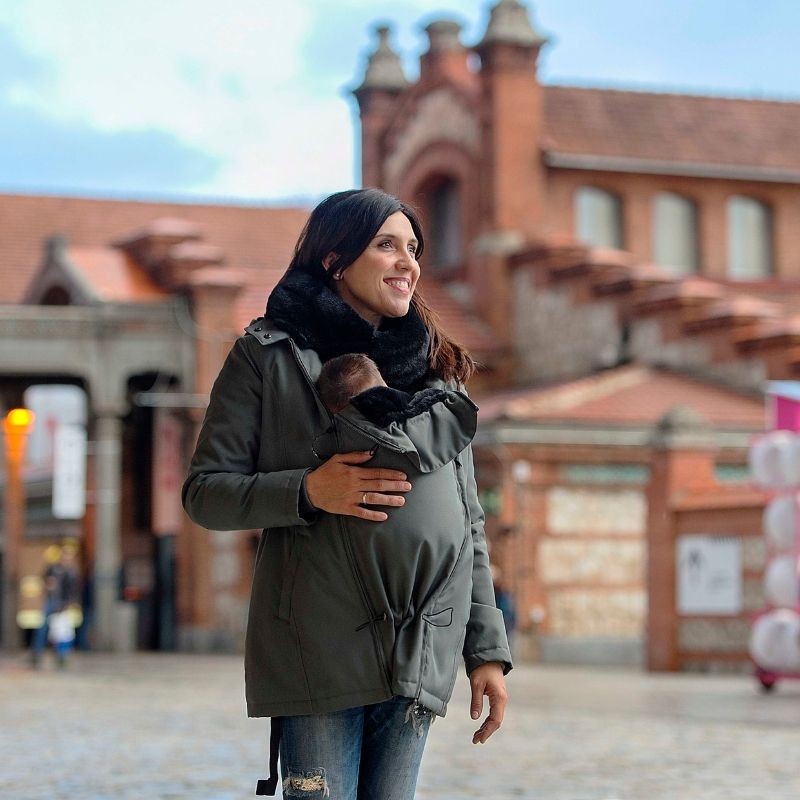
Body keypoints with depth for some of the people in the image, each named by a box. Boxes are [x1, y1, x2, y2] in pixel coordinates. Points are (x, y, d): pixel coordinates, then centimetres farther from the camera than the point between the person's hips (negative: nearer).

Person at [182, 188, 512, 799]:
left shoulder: (437, 370, 16)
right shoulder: (269, 356, 4)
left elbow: (468, 524, 16)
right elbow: (205, 492, 1)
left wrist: (487, 650, 9)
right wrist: (308, 492, -16)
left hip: (419, 652, 4)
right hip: (317, 651, -4)